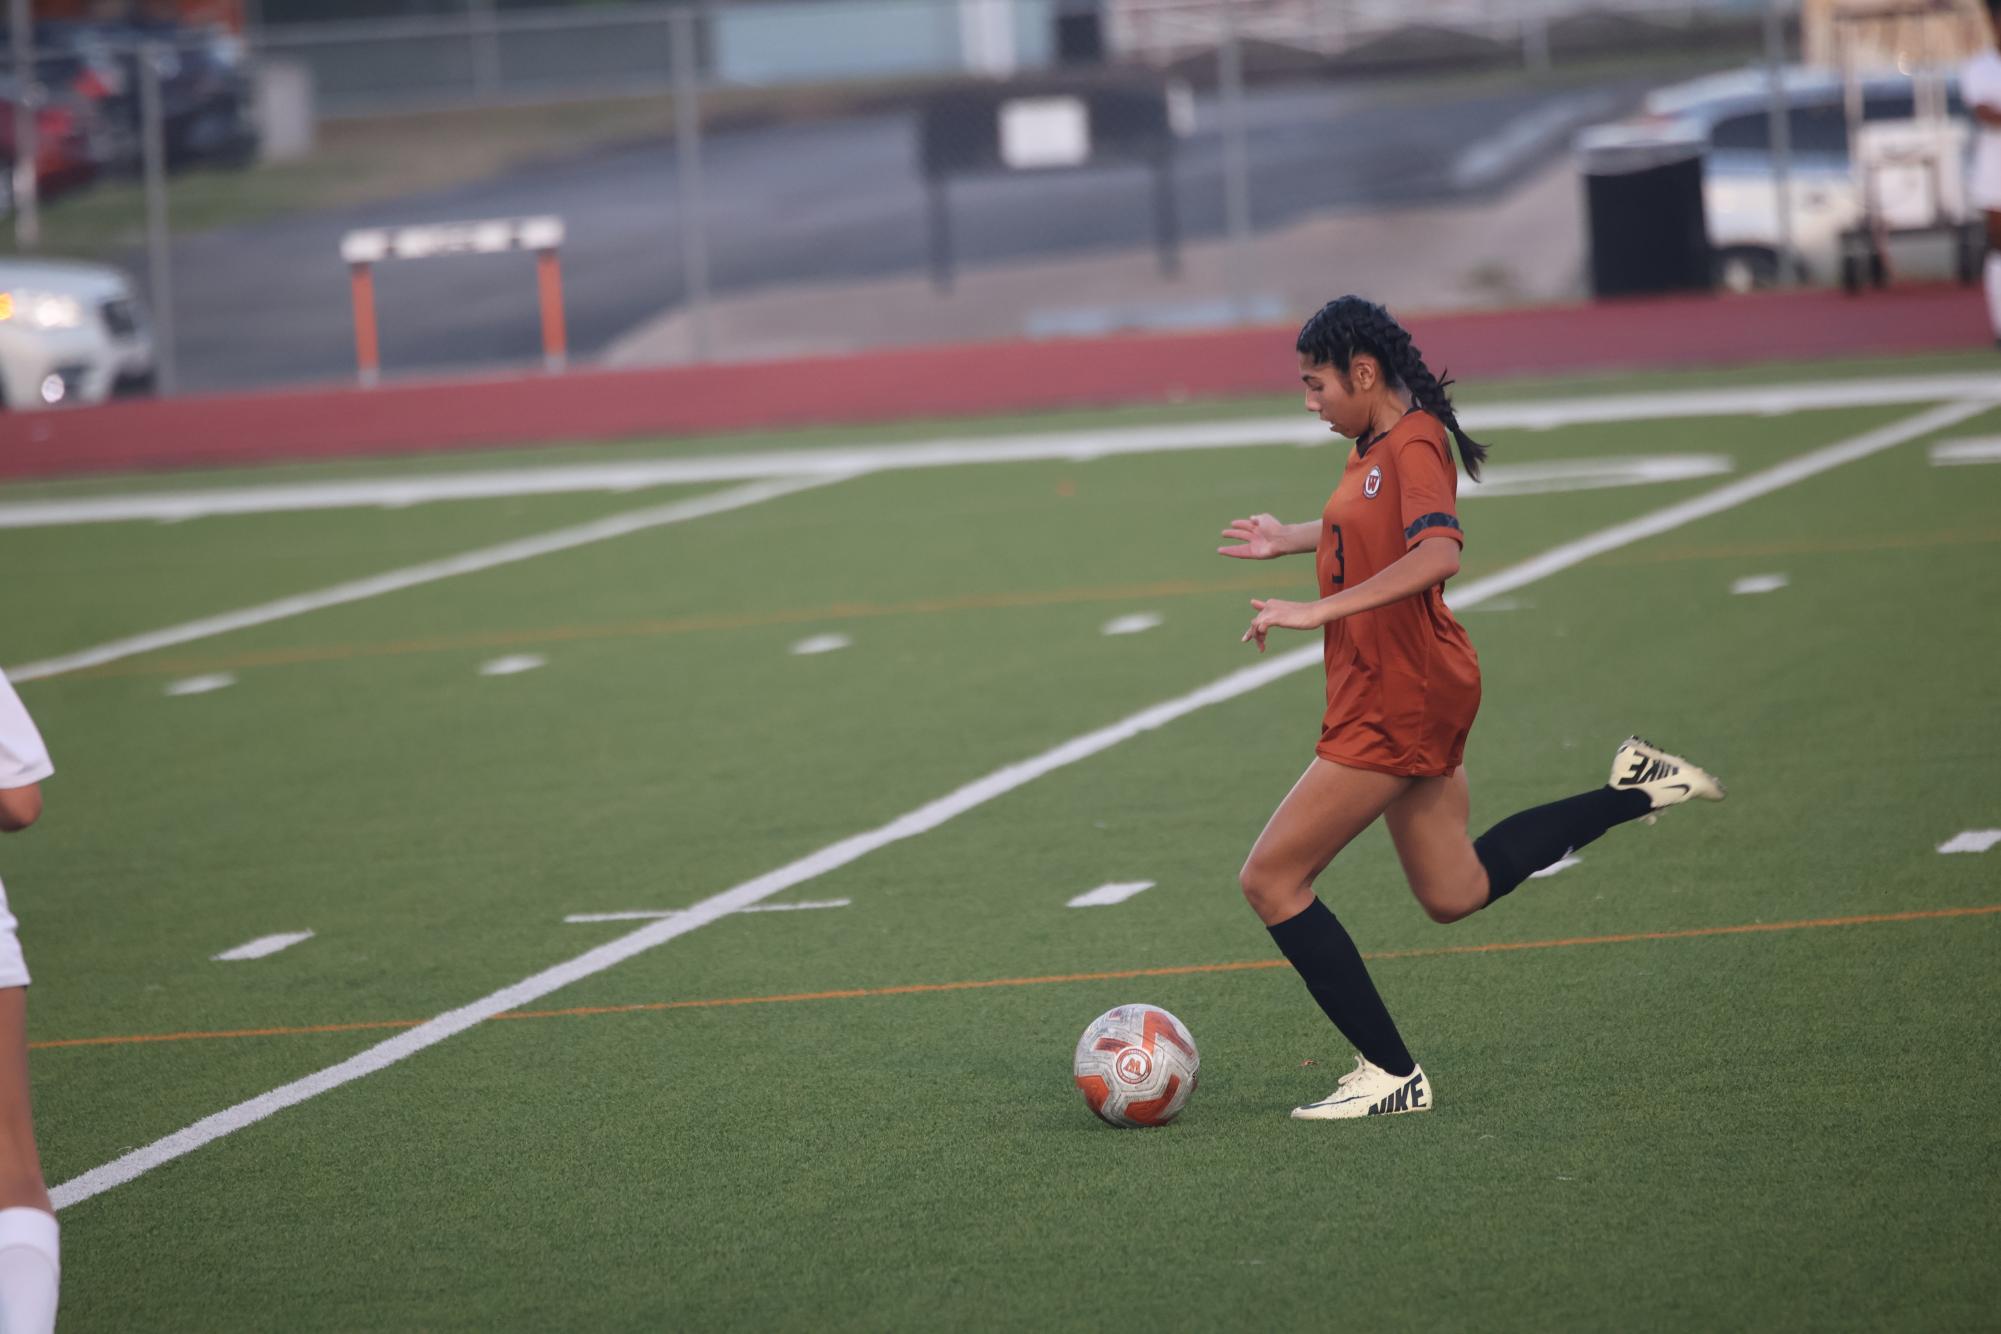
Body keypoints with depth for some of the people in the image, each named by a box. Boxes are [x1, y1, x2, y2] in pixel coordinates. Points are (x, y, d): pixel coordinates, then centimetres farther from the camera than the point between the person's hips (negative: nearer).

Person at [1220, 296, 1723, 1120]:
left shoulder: (1413, 447, -19)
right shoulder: (1376, 445, 10)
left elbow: (1437, 552, -37)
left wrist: (1319, 611, -38)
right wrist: (1290, 540, 39)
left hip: (1398, 704, -10)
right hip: (1401, 700, 10)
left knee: (1270, 880, -7)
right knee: (1453, 894, 23)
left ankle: (1390, 1074, -3)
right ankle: (1635, 789, 24)